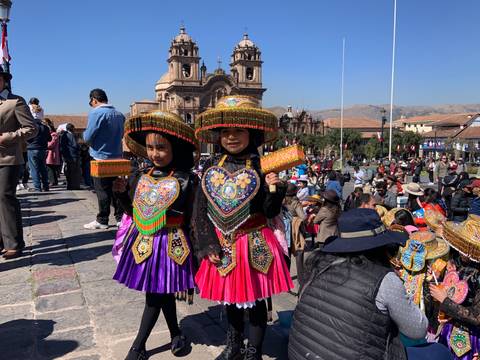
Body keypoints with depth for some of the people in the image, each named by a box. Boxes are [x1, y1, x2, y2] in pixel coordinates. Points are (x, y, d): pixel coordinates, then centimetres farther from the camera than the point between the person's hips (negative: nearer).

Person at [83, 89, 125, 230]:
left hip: (101, 158, -6)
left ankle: (102, 220, 9)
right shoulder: (119, 114, 7)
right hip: (117, 157, 6)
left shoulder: (96, 113, -14)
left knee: (102, 190, 2)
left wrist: (85, 133, 6)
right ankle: (120, 217, 15)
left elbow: (87, 137, -14)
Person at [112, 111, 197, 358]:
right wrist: (122, 192, -4)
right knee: (162, 292, 17)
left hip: (170, 244, -5)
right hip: (142, 242, 5)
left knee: (155, 294, 4)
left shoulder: (186, 180, -12)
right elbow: (132, 211, 11)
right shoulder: (139, 177, 2)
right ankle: (176, 334, 37)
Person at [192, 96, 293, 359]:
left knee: (254, 300, 11)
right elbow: (200, 209, 1)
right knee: (228, 298, 20)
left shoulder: (261, 168, -11)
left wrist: (274, 190, -28)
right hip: (221, 246, 4)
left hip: (253, 246, -4)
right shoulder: (212, 166, -2)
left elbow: (270, 213, -10)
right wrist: (207, 244, -5)